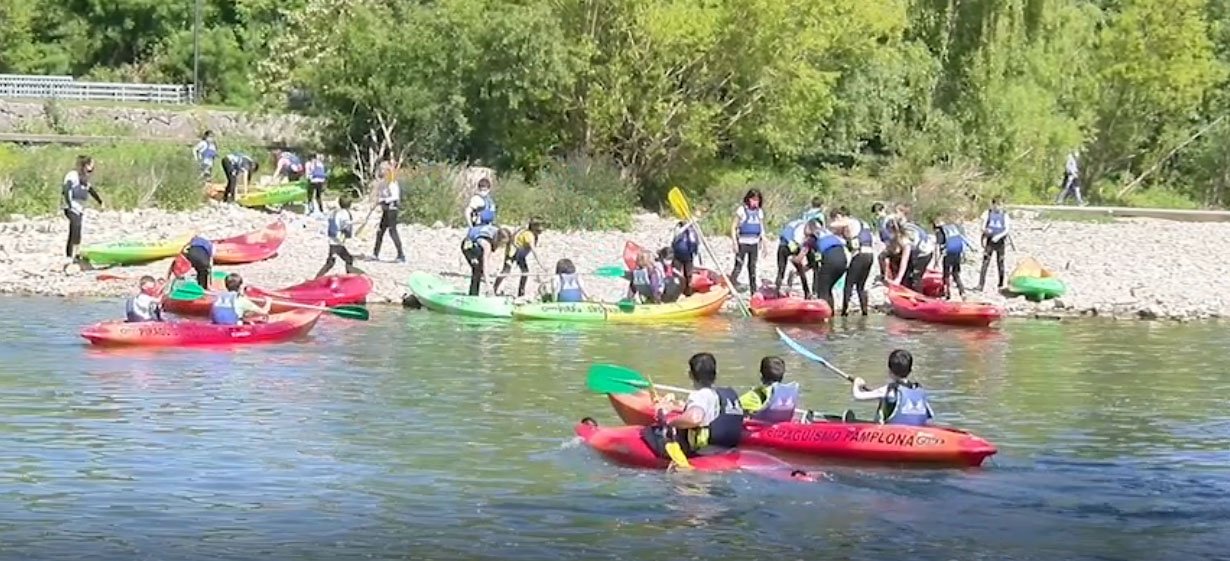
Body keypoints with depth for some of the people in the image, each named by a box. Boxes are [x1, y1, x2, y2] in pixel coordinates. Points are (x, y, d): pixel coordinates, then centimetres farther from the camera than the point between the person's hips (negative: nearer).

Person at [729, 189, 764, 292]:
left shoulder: (760, 211, 8)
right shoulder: (741, 210, -7)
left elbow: (762, 229, 17)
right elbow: (733, 227, -6)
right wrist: (735, 243, -12)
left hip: (754, 243, 5)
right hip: (742, 243, -5)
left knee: (752, 267, 11)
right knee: (738, 266, -8)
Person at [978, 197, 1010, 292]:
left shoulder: (1004, 215, 3)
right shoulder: (988, 213, 4)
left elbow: (1006, 229, -4)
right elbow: (983, 227, 1)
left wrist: (998, 236, -21)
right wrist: (985, 230, -22)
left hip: (1000, 242, 0)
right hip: (989, 241, 0)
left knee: (1000, 264, 4)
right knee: (985, 263, -7)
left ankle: (1001, 285, 14)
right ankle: (981, 285, -10)